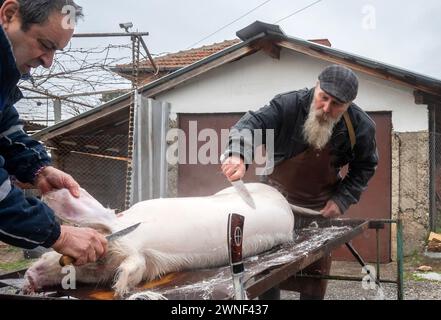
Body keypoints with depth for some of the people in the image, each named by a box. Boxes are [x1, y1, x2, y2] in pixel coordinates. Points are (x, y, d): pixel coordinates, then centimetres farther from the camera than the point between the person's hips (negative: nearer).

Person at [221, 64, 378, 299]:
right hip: (278, 195, -1)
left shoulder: (361, 127, -17)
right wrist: (238, 156, -53)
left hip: (321, 206, 2)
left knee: (317, 270, 6)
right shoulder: (289, 105, -26)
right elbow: (250, 125, -33)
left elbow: (364, 167, 0)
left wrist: (342, 200, -11)